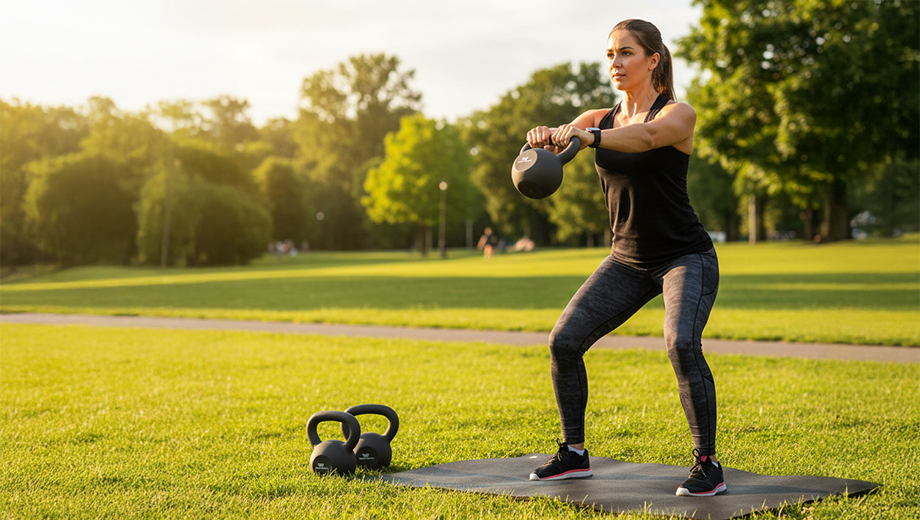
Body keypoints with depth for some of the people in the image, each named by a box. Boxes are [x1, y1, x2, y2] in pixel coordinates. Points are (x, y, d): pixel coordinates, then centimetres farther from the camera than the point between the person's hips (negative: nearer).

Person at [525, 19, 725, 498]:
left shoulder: (678, 114, -11)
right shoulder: (600, 118, 5)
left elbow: (647, 136, -34)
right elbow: (561, 137, -14)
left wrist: (588, 136, -51)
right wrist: (546, 136, -39)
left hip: (685, 258, -5)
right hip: (627, 260, 6)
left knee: (681, 343, -29)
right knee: (564, 341, -5)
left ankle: (708, 465, -16)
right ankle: (574, 453, 12)